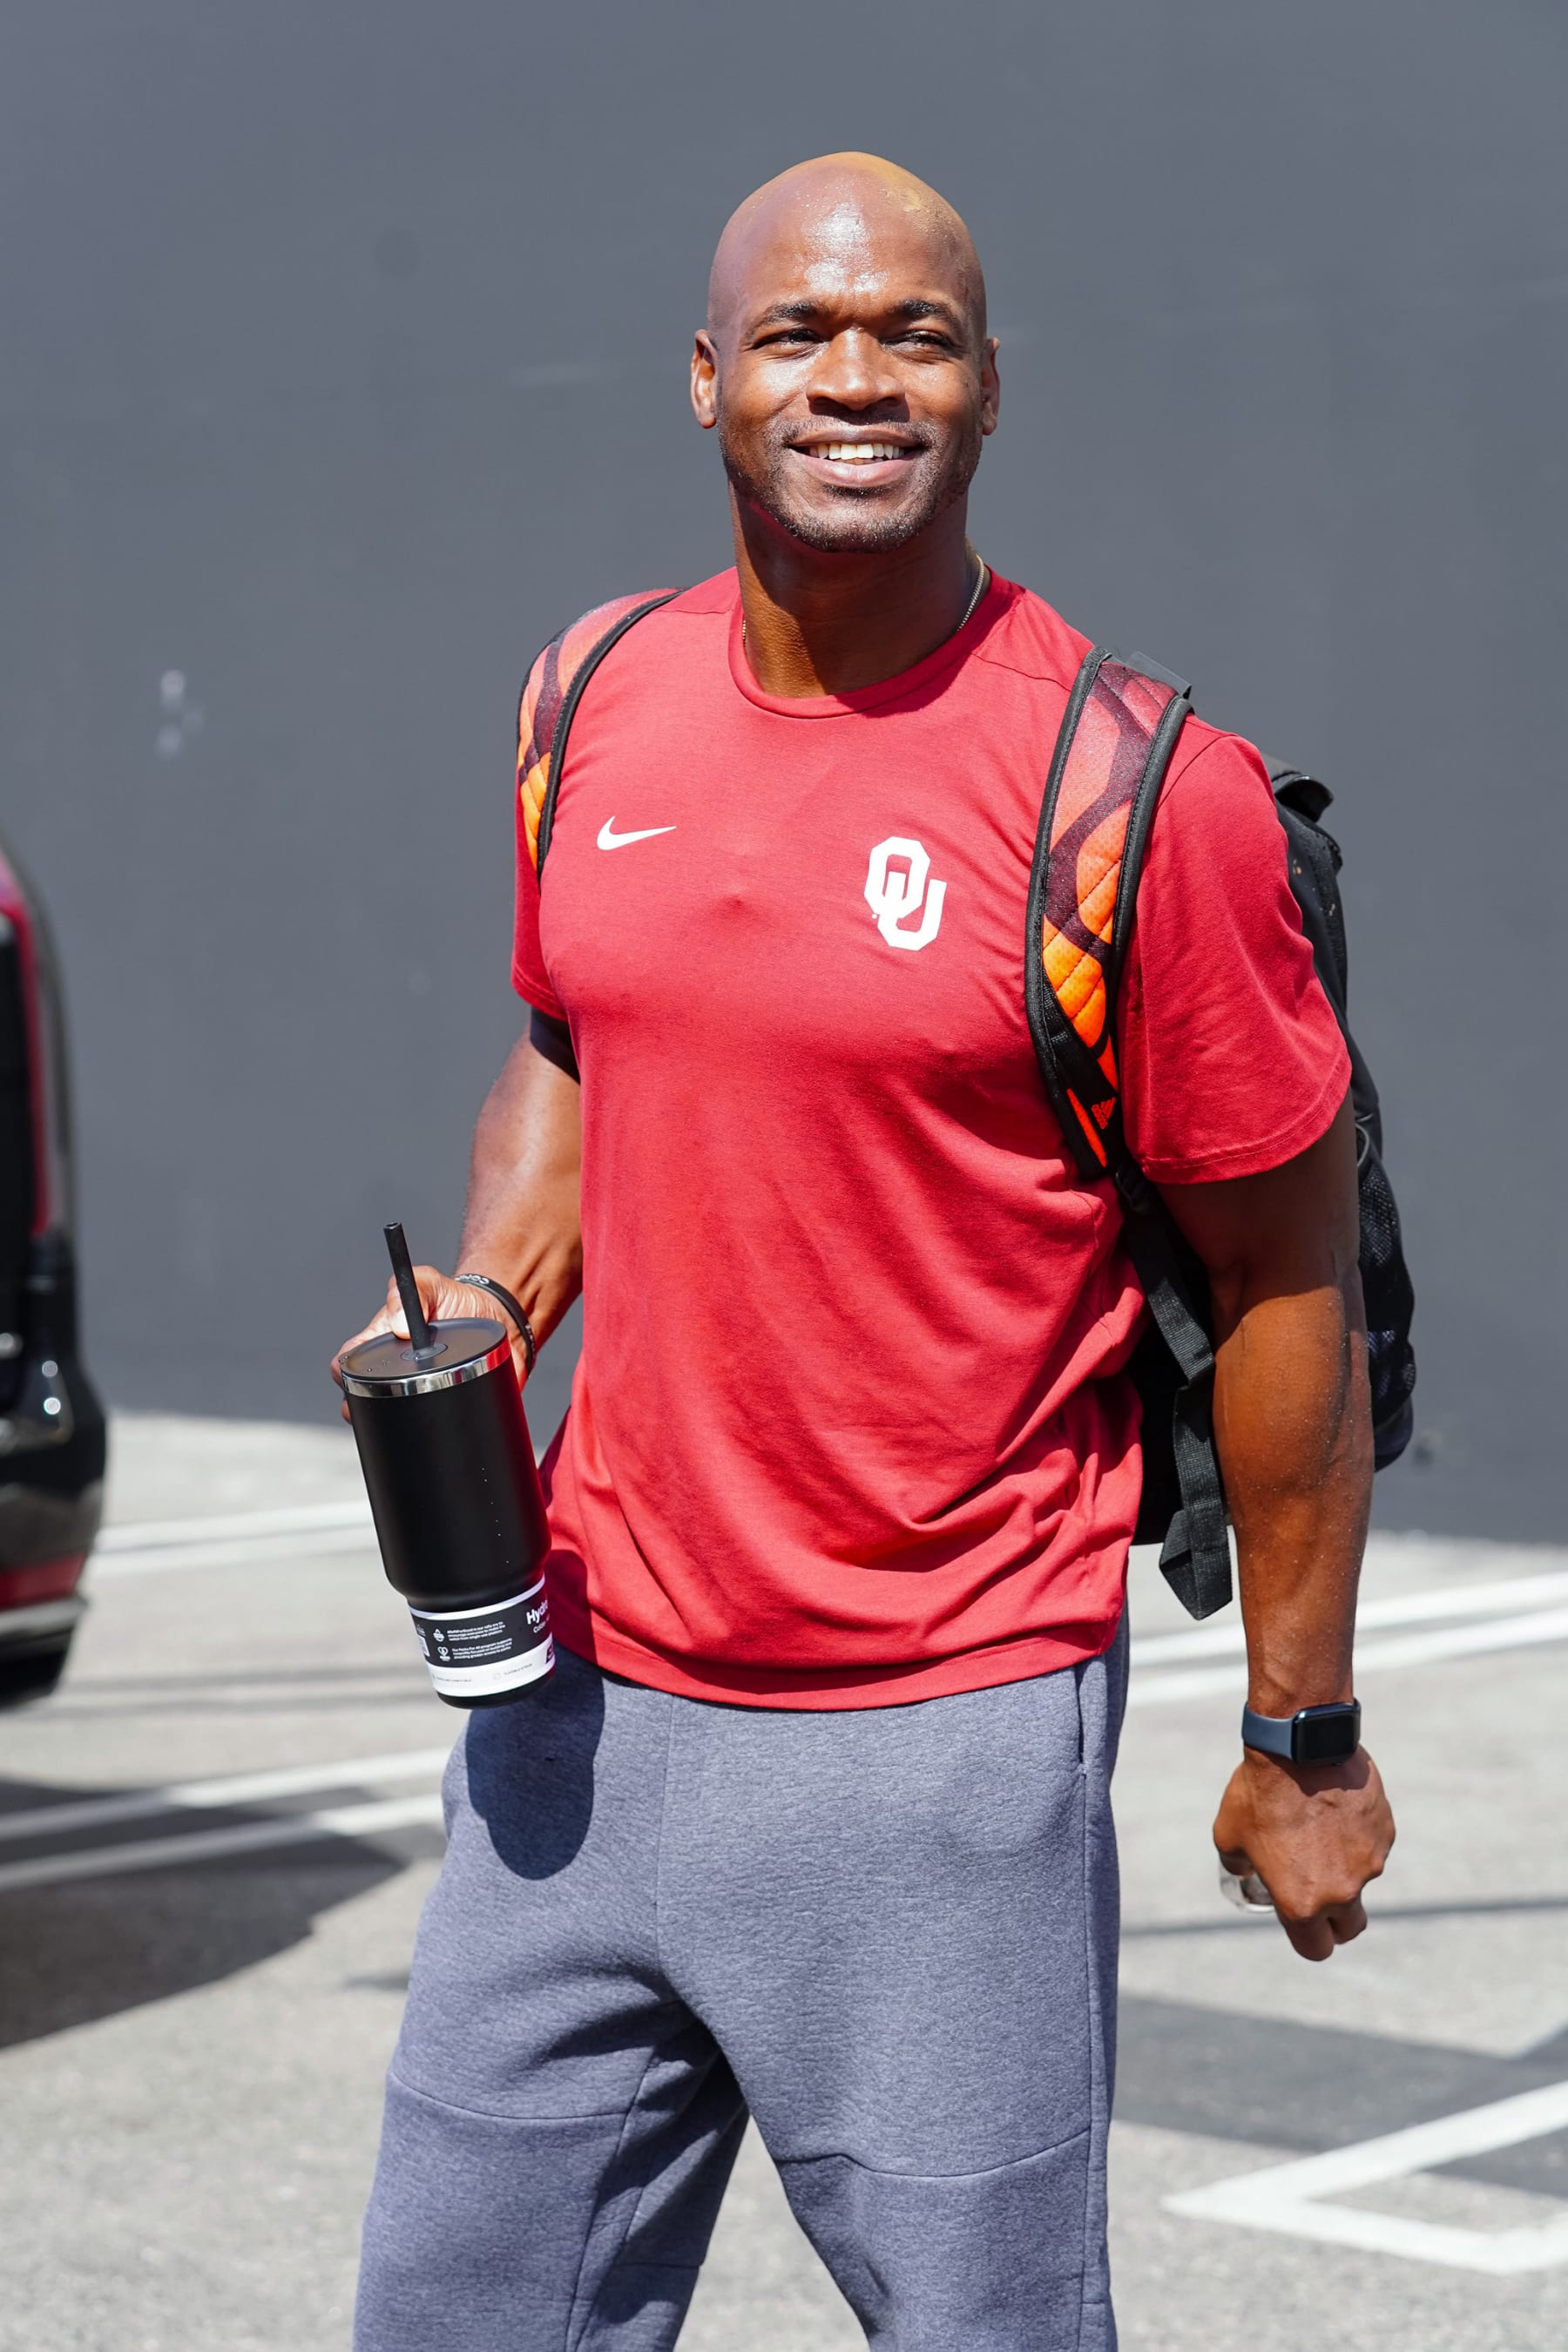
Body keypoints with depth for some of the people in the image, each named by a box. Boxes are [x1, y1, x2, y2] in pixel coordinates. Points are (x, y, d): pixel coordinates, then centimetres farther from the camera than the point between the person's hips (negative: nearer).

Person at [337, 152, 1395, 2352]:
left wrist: (1304, 1737, -2)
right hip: (584, 1691, 6)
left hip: (946, 1745, -5)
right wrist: (482, 1302, 1)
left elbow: (1286, 1277, -6)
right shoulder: (601, 705, 5)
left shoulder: (1129, 787, -12)